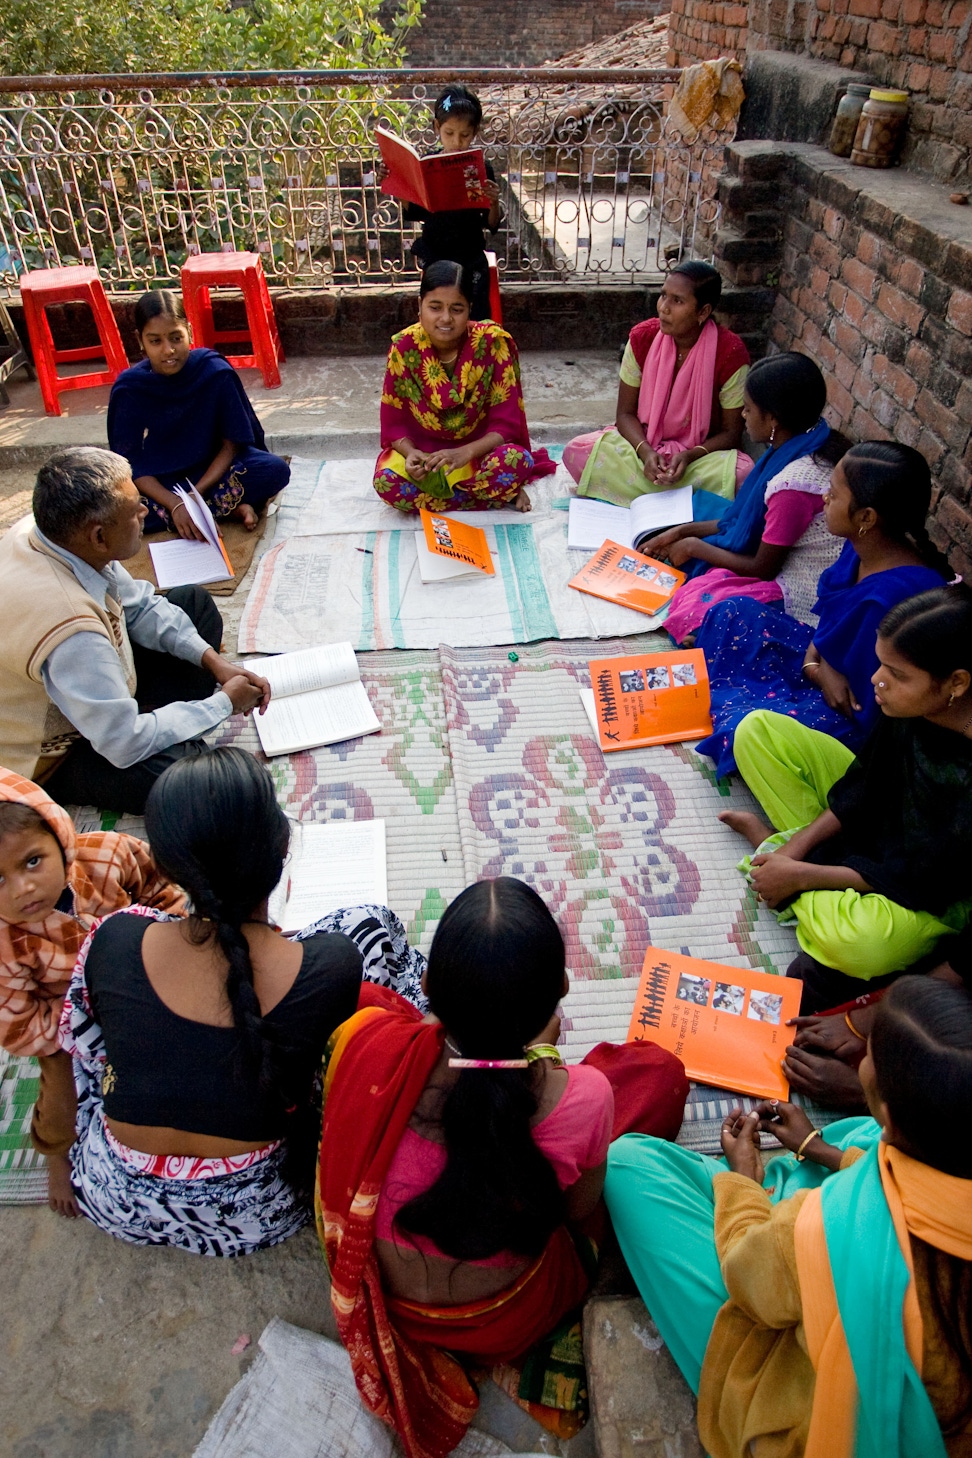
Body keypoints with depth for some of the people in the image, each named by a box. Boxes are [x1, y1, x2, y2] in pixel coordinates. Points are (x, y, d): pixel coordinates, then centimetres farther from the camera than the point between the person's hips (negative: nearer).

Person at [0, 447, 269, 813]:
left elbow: (139, 605, 1)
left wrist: (213, 660, -9)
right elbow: (126, 745, -33)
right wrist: (223, 703, -20)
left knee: (195, 603, 10)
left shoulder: (48, 531, -15)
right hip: (53, 759, -9)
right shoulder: (69, 629, -40)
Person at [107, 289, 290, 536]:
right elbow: (132, 464, -15)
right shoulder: (129, 388, -16)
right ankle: (227, 506, -23)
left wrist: (195, 495, -25)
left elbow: (231, 445, -12)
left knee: (276, 471, -27)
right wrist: (175, 505, -33)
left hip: (214, 469, -1)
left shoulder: (216, 372, -17)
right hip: (159, 482, 1)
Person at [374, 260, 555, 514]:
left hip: (479, 449, -3)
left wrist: (465, 452, -33)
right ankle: (497, 494, -15)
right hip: (423, 450, 3)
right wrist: (411, 454, -28)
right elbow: (394, 424, -6)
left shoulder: (494, 343, -16)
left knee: (516, 461, -34)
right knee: (387, 480, -30)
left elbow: (506, 423, -15)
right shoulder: (404, 347, -12)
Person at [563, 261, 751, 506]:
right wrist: (646, 452, -23)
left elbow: (731, 433, -8)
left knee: (742, 473, -35)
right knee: (576, 451, -24)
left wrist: (689, 456, -27)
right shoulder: (642, 337, -8)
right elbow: (626, 413, -2)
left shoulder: (731, 353, -15)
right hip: (644, 443, 3)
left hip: (702, 452, -2)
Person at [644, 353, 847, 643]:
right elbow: (745, 519, 10)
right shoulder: (806, 444, -1)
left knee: (690, 610, -20)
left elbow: (762, 568, -17)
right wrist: (682, 532, 6)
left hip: (799, 598, -10)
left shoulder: (794, 483, -29)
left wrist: (695, 547, -6)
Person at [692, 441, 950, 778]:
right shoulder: (865, 545, -10)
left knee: (741, 724, -27)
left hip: (857, 715, -9)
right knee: (736, 612, 6)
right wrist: (816, 661, -14)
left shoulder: (890, 599, -37)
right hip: (831, 663, 9)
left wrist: (818, 670, -14)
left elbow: (871, 713, -29)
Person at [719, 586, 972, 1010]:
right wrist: (796, 848, -12)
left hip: (936, 892, -5)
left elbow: (918, 879, -26)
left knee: (855, 942, -41)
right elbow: (862, 787, -3)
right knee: (758, 730, -5)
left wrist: (800, 874, -23)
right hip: (876, 816, 6)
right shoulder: (910, 706, -18)